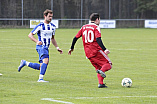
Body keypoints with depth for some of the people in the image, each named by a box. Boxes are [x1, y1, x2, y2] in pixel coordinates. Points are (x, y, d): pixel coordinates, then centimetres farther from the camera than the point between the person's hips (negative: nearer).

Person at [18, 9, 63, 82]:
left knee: (41, 67, 5)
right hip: (41, 46, -7)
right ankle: (40, 78, -27)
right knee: (46, 61, -28)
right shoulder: (40, 26, -8)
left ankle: (25, 63, 22)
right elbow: (30, 35, -8)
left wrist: (57, 48, 16)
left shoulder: (53, 26, 12)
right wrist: (37, 41, -25)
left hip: (46, 48, 7)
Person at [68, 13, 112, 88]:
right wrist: (104, 49, -26)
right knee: (108, 64, 0)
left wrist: (72, 48, 26)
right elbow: (98, 39, -18)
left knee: (98, 67, 16)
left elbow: (75, 38, 15)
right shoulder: (96, 27, -3)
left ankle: (100, 83, -1)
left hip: (88, 53, 6)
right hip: (97, 51, -6)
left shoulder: (84, 27, 15)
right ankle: (102, 70, -31)